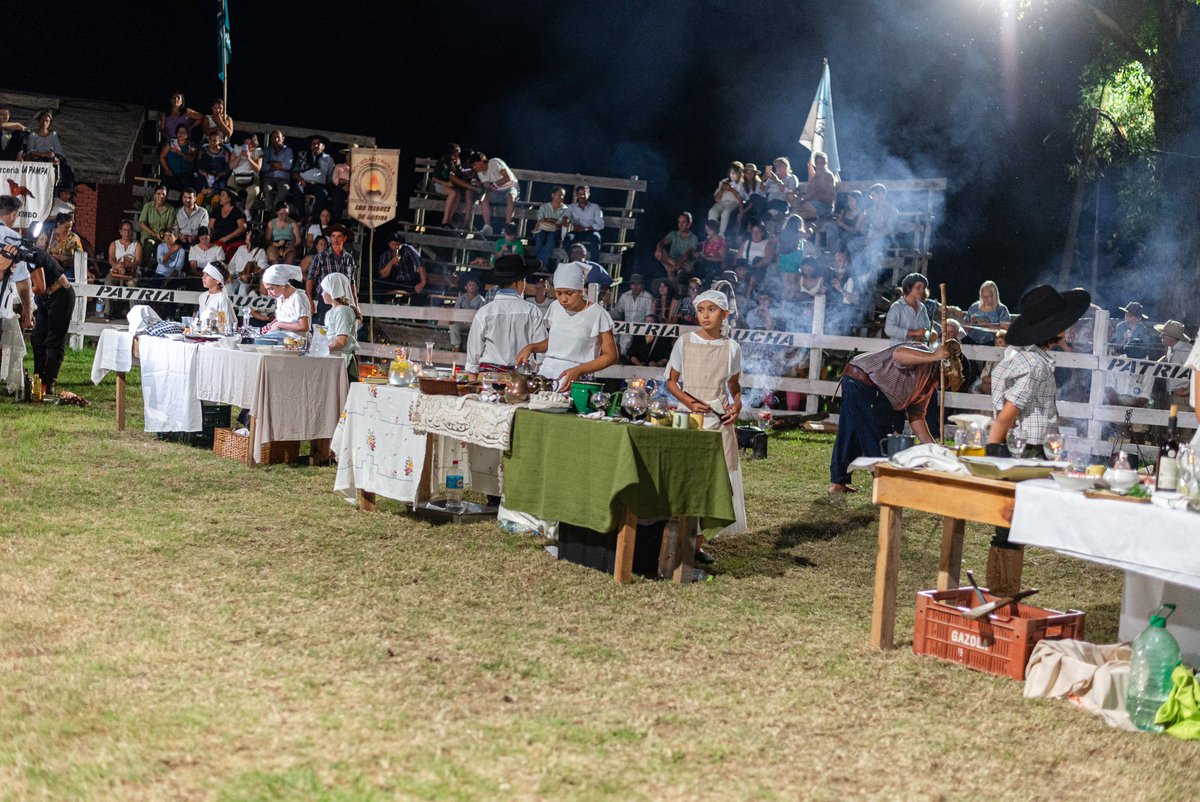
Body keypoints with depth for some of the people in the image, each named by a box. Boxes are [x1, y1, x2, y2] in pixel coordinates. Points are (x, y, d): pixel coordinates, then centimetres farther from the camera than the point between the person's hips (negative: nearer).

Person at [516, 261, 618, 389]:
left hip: (575, 381, -5)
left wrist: (578, 370, -14)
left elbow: (610, 356, -3)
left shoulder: (597, 314, -5)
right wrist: (530, 347, 8)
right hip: (546, 372, 5)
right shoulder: (555, 308, 12)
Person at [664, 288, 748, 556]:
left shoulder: (731, 348, 5)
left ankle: (698, 542, 8)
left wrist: (737, 406, -4)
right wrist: (689, 401, -13)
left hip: (719, 419, 2)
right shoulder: (685, 342, 0)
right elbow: (671, 381, 4)